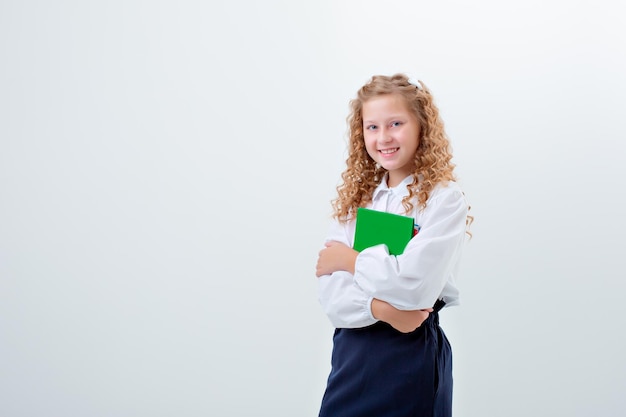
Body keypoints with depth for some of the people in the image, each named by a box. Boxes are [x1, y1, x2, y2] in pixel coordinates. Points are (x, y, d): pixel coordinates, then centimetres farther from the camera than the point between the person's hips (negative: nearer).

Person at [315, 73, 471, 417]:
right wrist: (379, 308, -20)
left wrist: (350, 261, -8)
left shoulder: (444, 198, -8)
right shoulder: (353, 199, 6)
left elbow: (414, 282, -21)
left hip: (413, 353, -4)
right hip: (351, 349, 4)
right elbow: (330, 295, -2)